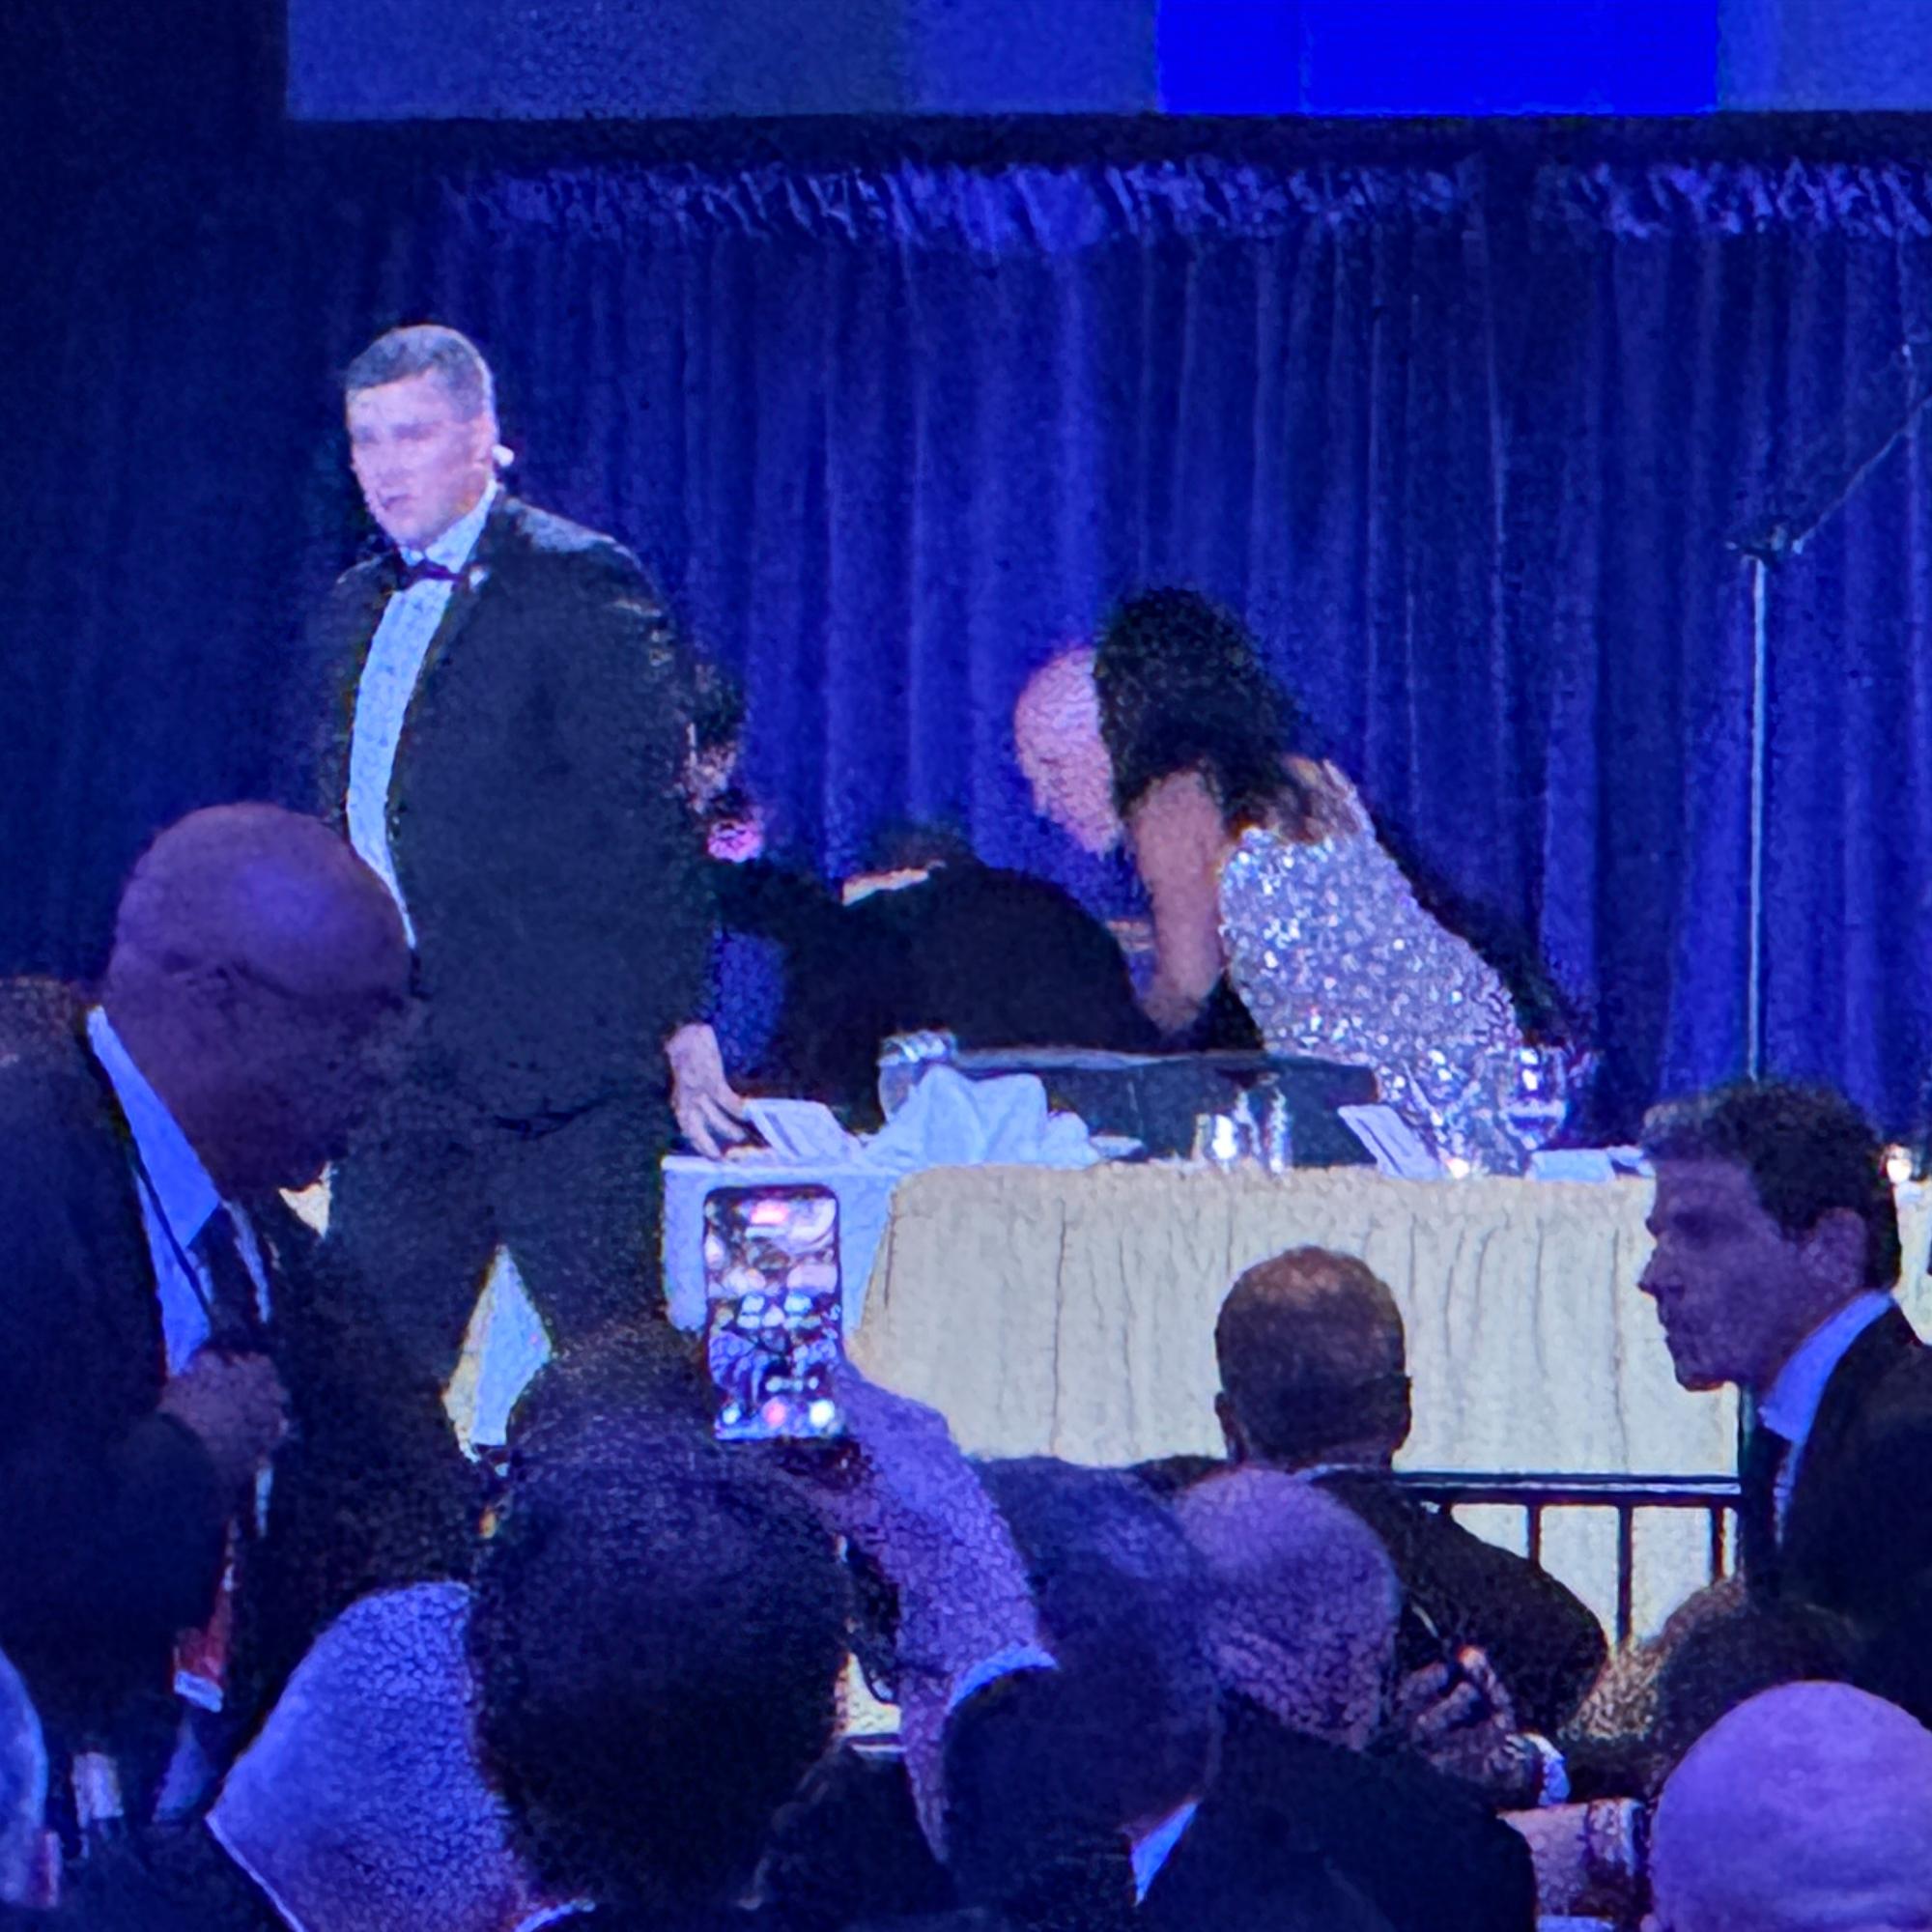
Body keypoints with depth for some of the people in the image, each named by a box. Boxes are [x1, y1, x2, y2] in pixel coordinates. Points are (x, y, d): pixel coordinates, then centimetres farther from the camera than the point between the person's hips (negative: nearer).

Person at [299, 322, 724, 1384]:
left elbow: (646, 817, -11)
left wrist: (669, 1019, -16)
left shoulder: (578, 585, -7)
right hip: (402, 1074, 7)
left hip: (558, 1056, -7)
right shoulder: (358, 610, 18)